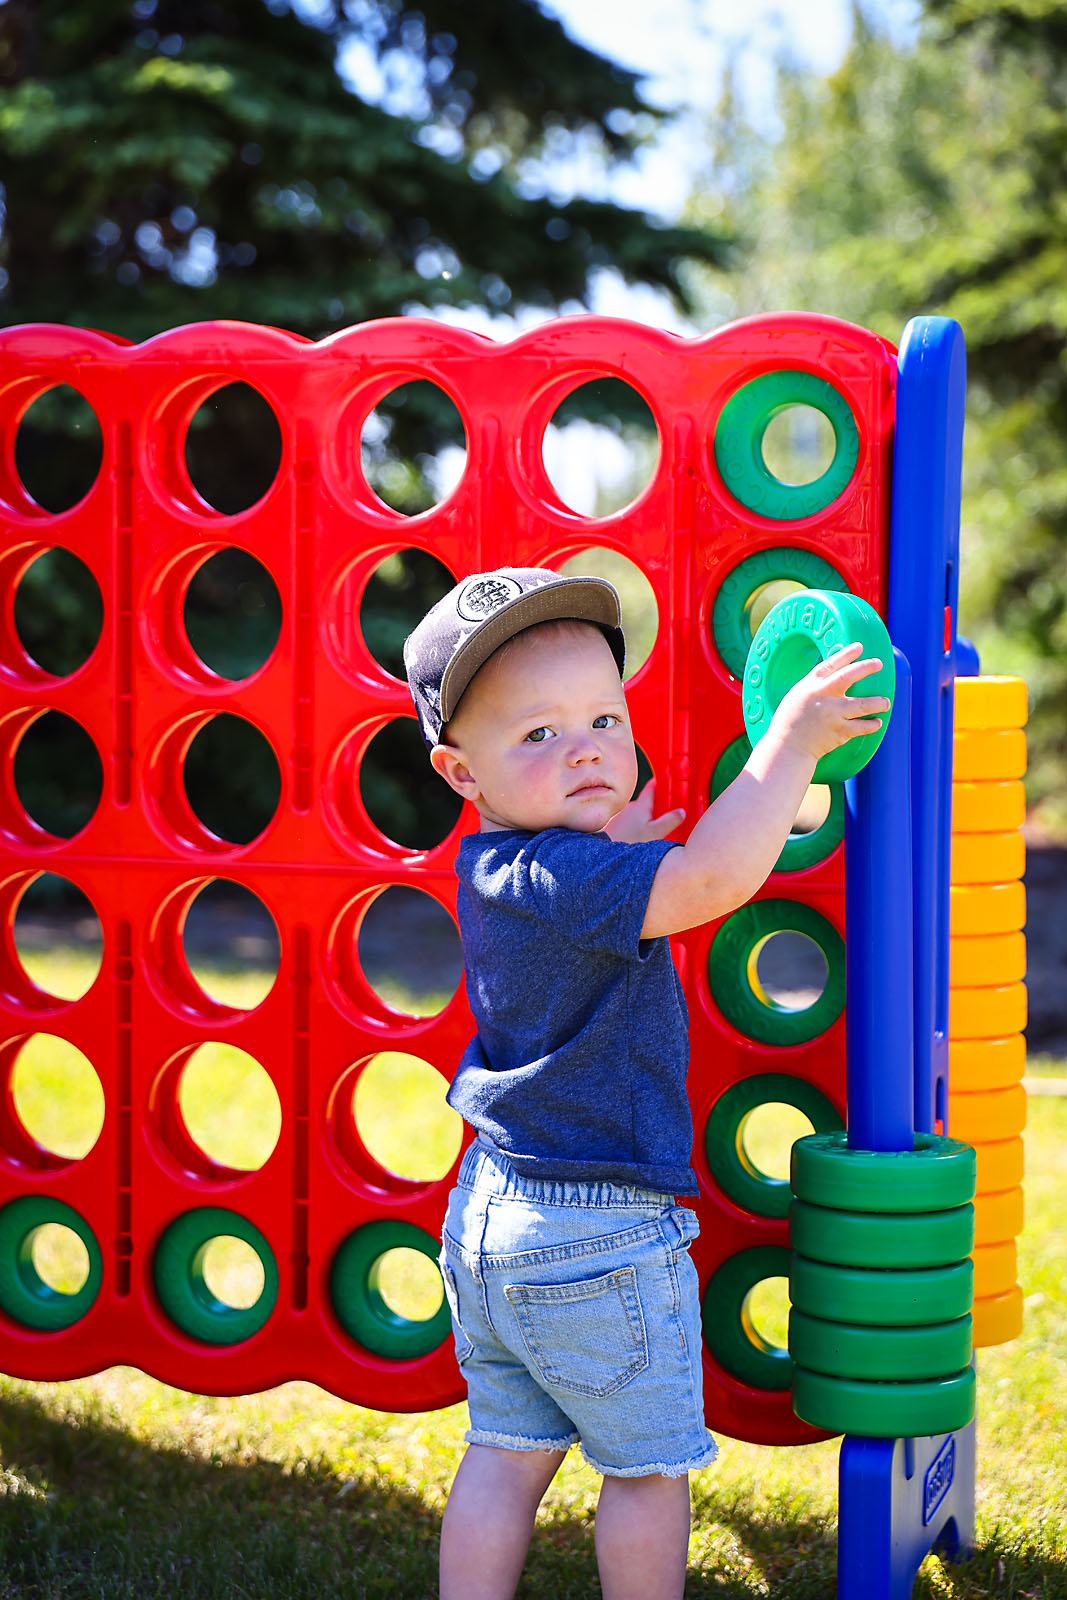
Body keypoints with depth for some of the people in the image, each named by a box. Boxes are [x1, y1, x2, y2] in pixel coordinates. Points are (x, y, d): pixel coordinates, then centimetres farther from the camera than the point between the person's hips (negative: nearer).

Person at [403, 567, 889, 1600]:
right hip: (596, 1239, -9)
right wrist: (792, 738, -28)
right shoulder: (563, 877, -23)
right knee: (648, 1467, 9)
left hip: (490, 1211, 9)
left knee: (507, 1454, 16)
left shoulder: (497, 868, 5)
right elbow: (716, 878, -36)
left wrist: (612, 853, 12)